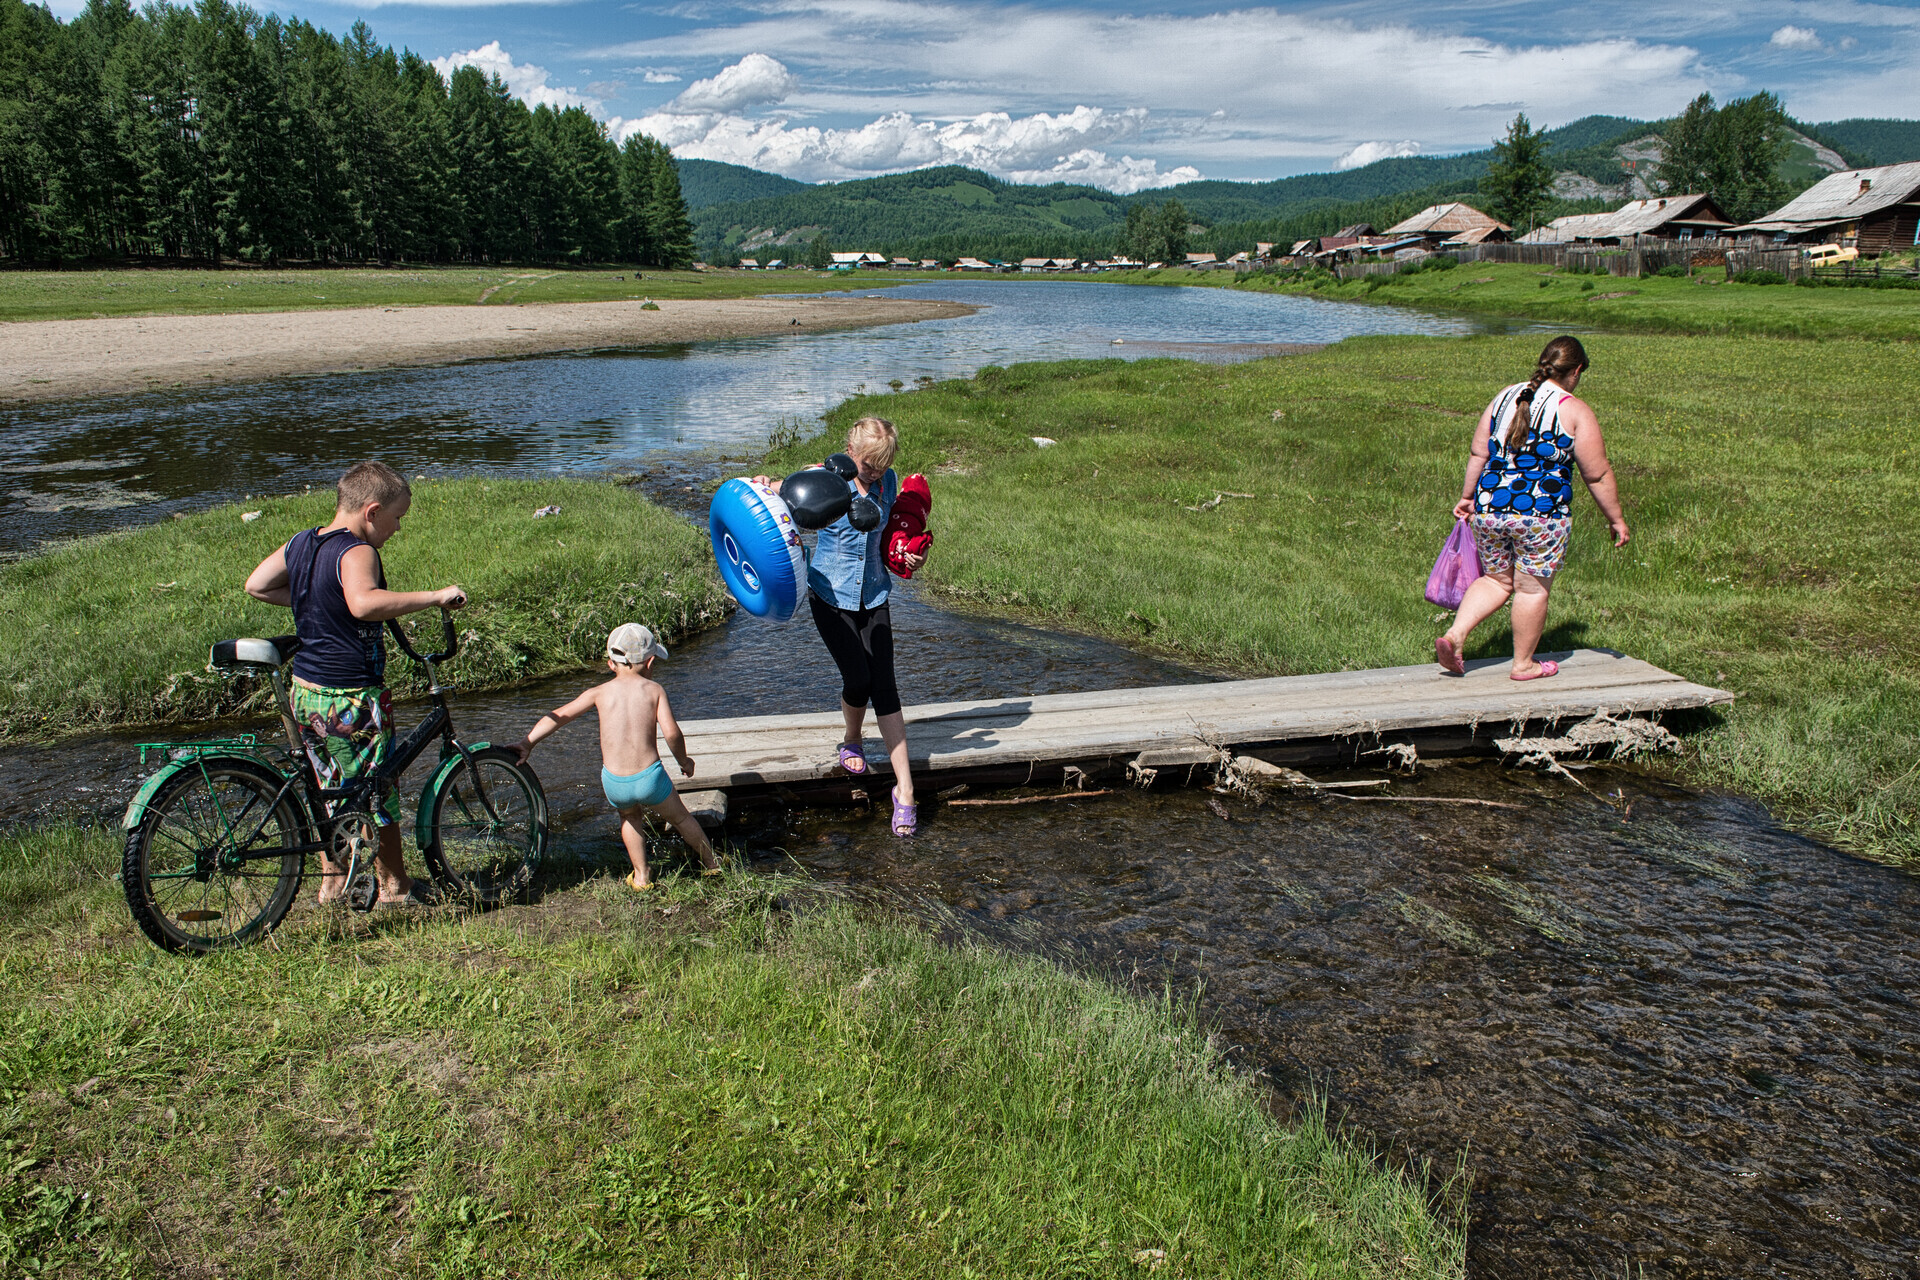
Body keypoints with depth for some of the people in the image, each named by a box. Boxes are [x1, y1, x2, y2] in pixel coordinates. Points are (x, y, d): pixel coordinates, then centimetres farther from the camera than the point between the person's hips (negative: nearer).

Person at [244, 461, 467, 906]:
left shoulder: (300, 543, 6)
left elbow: (255, 585, 17)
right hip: (352, 698, -8)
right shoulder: (356, 552, -21)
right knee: (378, 794, 8)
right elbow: (365, 603, -41)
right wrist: (436, 596, -37)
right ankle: (394, 887, 22)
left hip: (304, 690, 8)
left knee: (334, 790, 22)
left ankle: (332, 885, 32)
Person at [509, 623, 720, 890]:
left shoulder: (600, 692, 6)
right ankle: (711, 864, 44)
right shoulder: (654, 689, 2)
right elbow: (671, 732, -8)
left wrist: (527, 742, 10)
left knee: (629, 817, 36)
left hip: (614, 783, 2)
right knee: (681, 818, 26)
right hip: (649, 778, -2)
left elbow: (559, 716, 5)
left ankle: (641, 876, 35)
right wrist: (684, 760, 8)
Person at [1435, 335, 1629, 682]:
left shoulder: (1505, 397, 9)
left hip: (1489, 506, 5)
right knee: (1533, 588, 9)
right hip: (1540, 513, -5)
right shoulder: (1575, 411, -4)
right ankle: (1523, 664, 21)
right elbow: (1597, 475, -3)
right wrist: (1616, 519, 7)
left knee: (1497, 580, 20)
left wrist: (1468, 497, 23)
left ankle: (1455, 635, 3)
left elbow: (1478, 453, 12)